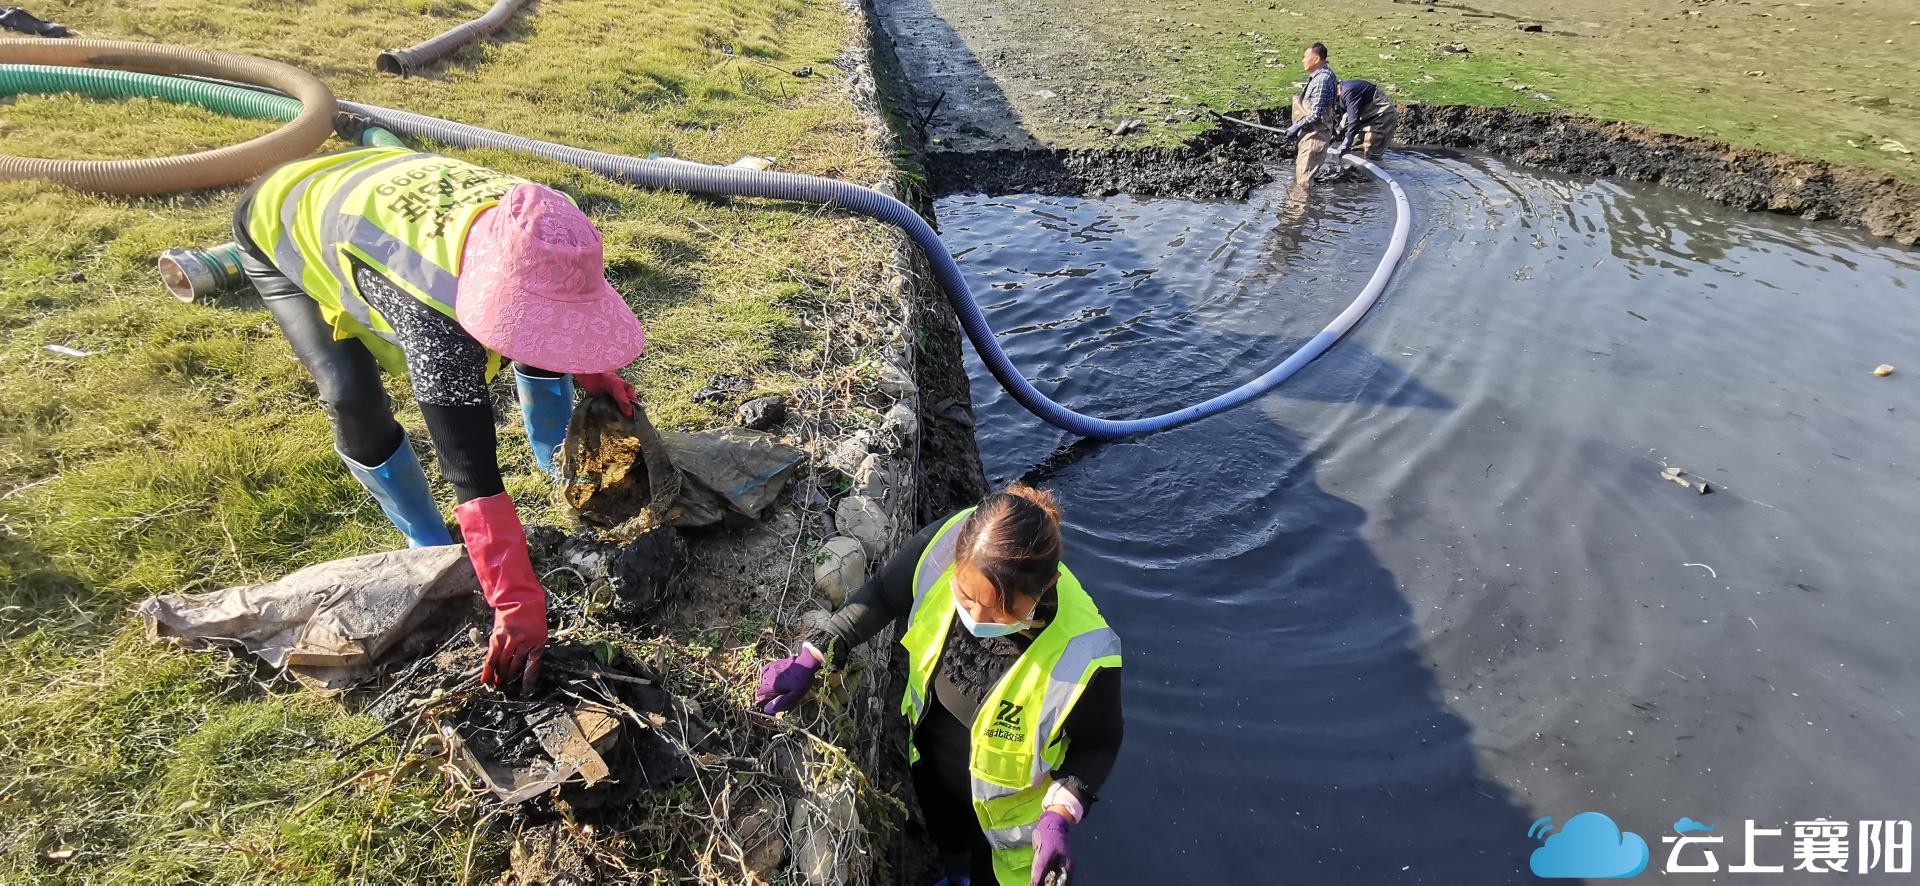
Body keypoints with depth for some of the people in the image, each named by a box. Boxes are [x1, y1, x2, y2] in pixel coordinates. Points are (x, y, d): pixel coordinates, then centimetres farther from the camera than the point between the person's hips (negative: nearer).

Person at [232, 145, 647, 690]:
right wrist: (517, 607, -47)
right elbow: (472, 475, -48)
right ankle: (429, 543, 2)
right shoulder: (434, 320, -49)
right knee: (353, 399, -23)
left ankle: (560, 463, 23)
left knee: (537, 338, -3)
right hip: (284, 227, -5)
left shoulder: (529, 231, -31)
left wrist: (590, 369, -12)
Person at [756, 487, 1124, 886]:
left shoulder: (1082, 655, -41)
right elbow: (881, 595, -12)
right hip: (930, 761, 5)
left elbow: (1097, 744, -19)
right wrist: (810, 660, -14)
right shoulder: (946, 545, -33)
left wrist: (1059, 817, -30)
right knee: (945, 840, 37)